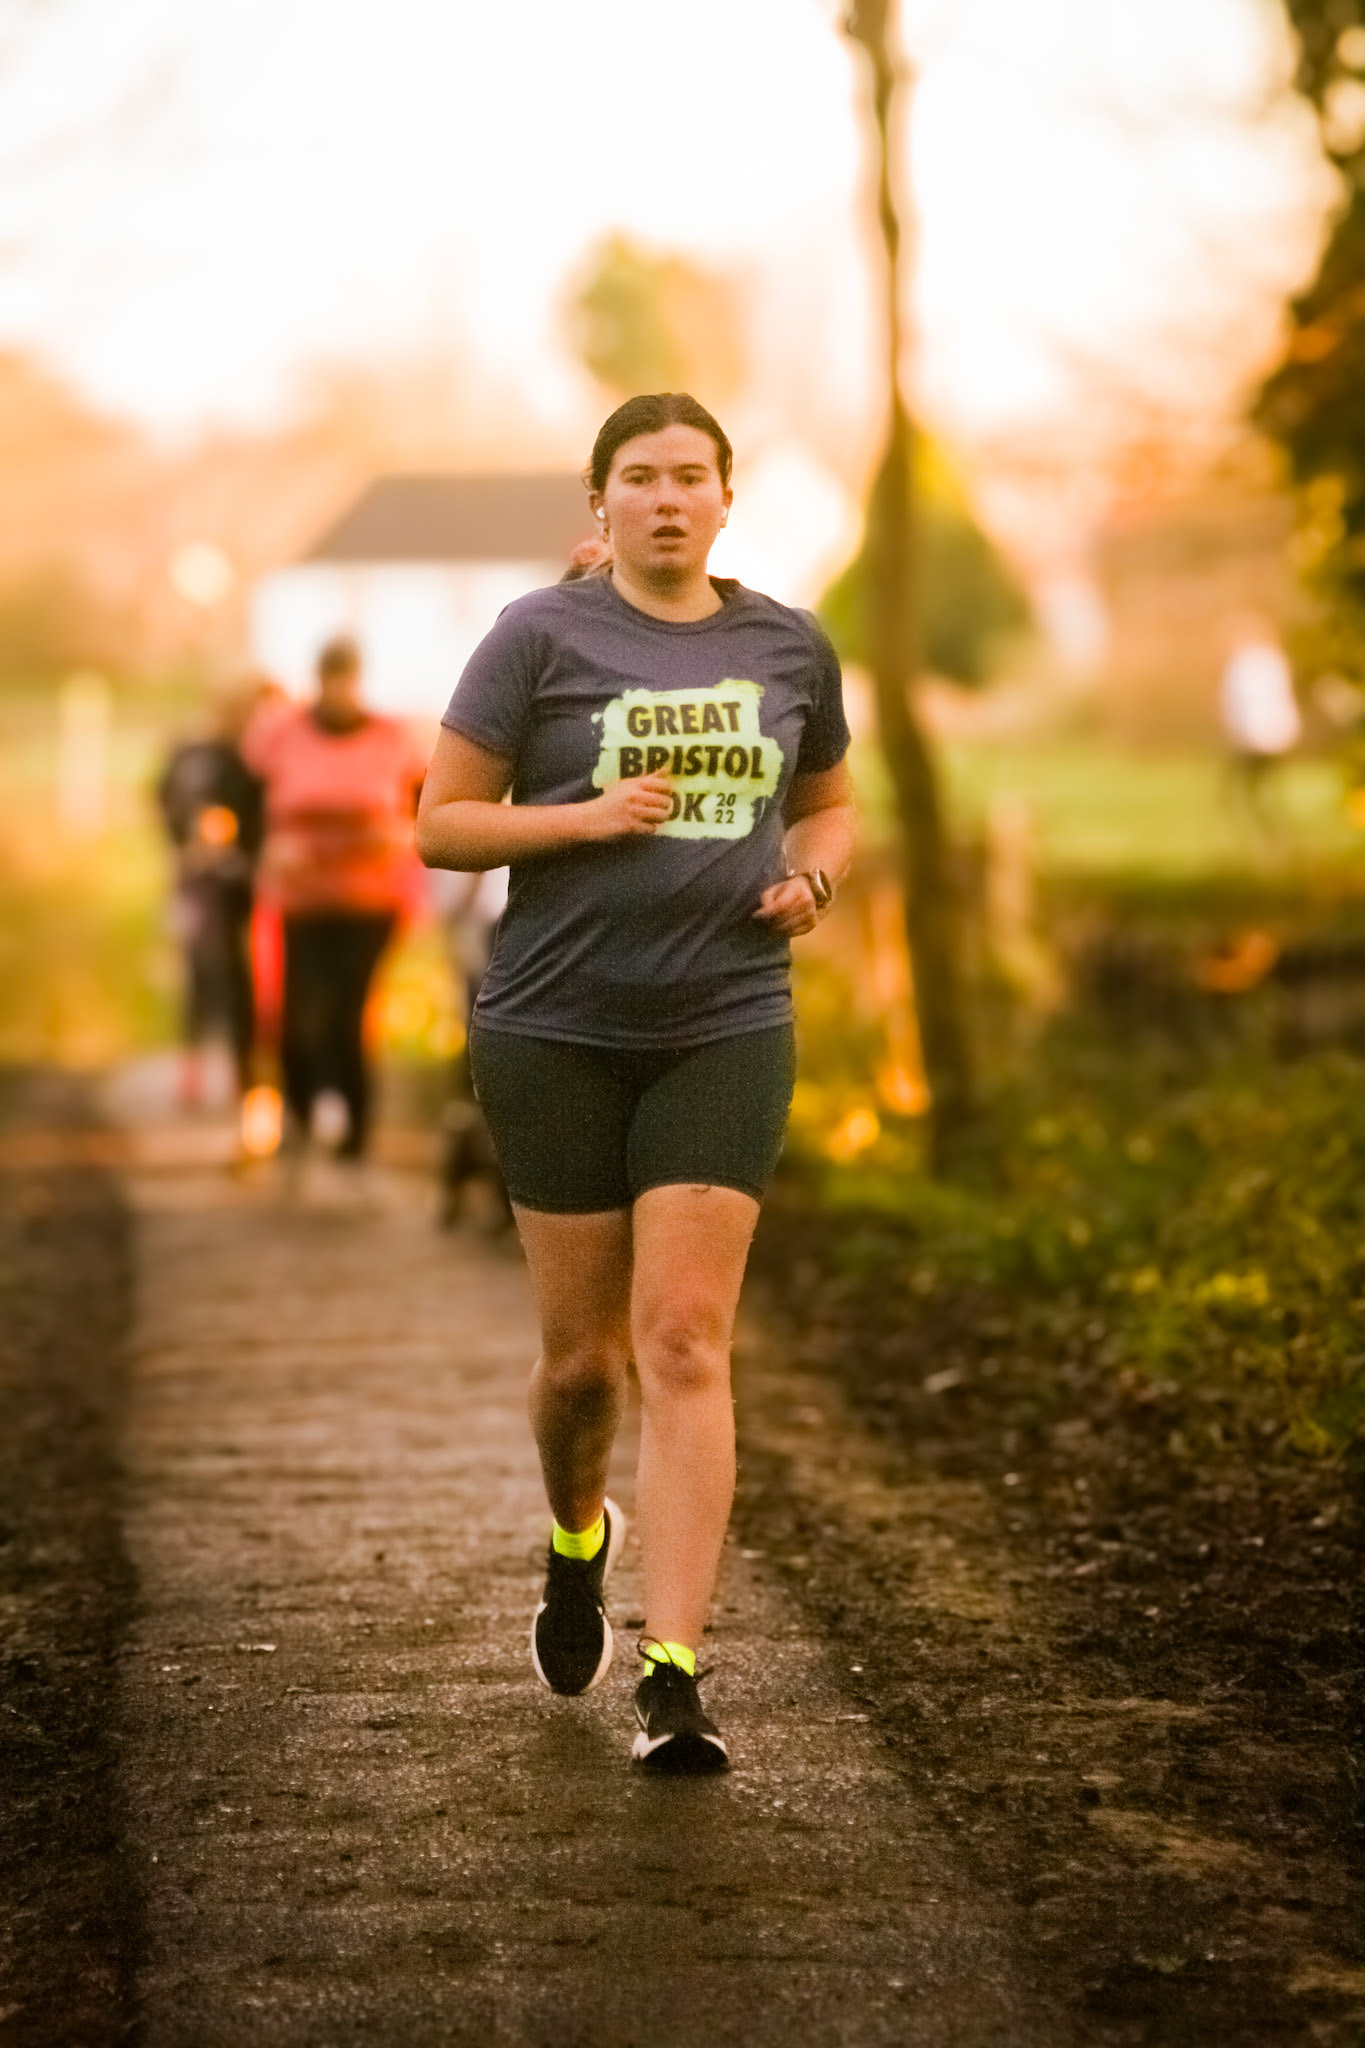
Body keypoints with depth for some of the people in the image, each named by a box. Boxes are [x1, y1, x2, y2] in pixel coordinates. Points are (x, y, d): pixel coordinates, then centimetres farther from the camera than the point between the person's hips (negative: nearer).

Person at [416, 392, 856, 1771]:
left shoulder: (787, 646, 9)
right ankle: (577, 1540, 40)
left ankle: (672, 1674, -9)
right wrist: (590, 816, -16)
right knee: (582, 1348, 6)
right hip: (558, 1030, -1)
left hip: (725, 1030, 1)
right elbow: (440, 826, -2)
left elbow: (827, 802, 24)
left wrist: (813, 874, 2)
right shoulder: (540, 637, -1)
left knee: (685, 1343, -9)